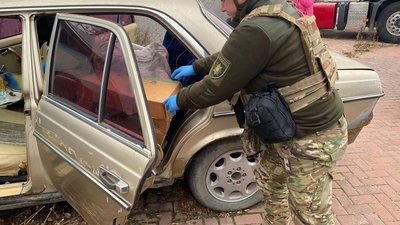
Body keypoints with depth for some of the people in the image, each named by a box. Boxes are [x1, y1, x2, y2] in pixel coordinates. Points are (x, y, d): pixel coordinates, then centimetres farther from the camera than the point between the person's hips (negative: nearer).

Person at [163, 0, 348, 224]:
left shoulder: (256, 31, -28)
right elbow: (230, 55, 18)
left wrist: (179, 100, 1)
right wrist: (195, 67, 24)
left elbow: (215, 88, -17)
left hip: (313, 139, -10)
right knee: (269, 179, 28)